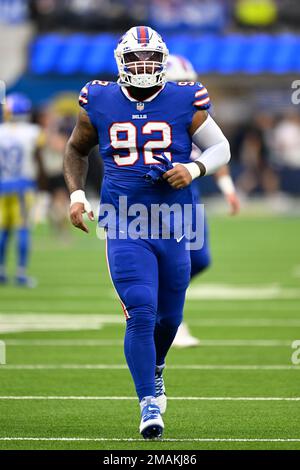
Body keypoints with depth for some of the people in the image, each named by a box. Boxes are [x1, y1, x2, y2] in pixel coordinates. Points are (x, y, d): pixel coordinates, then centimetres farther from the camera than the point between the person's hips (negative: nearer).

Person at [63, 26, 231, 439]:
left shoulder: (184, 103, -2)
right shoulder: (99, 103, 1)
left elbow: (221, 148, 7)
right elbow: (77, 150, 17)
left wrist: (194, 169, -12)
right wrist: (76, 194, 4)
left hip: (173, 227, 1)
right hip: (125, 227, -1)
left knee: (169, 317, 14)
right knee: (141, 314, -13)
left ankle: (154, 367, 46)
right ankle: (149, 403, -5)